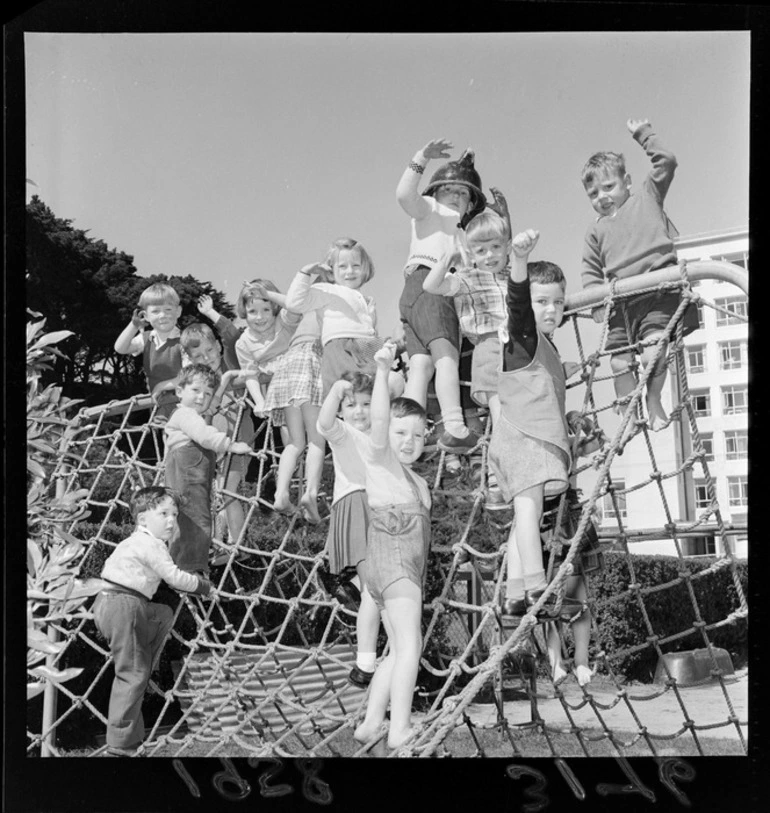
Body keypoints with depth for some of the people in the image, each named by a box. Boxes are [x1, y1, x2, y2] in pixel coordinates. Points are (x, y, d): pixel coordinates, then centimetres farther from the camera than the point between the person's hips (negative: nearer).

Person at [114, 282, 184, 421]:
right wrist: (134, 326, -16)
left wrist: (165, 385, -18)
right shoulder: (146, 339, 5)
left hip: (180, 403, -6)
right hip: (158, 403, 6)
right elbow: (120, 348, -6)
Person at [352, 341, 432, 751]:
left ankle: (370, 723, 13)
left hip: (408, 569, 9)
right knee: (409, 643, -18)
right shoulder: (379, 458, -3)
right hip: (390, 557, -9)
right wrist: (383, 371, -33)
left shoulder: (418, 482, 23)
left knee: (402, 649, 9)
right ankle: (399, 728, -22)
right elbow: (379, 419, -21)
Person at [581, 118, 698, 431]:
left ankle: (654, 401, 0)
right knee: (619, 358, -3)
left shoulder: (647, 198, 16)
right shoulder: (596, 230, 21)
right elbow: (590, 271, 18)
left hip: (659, 289, -4)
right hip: (621, 299, 4)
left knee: (653, 348, -19)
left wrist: (643, 134, 14)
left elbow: (666, 161, 8)